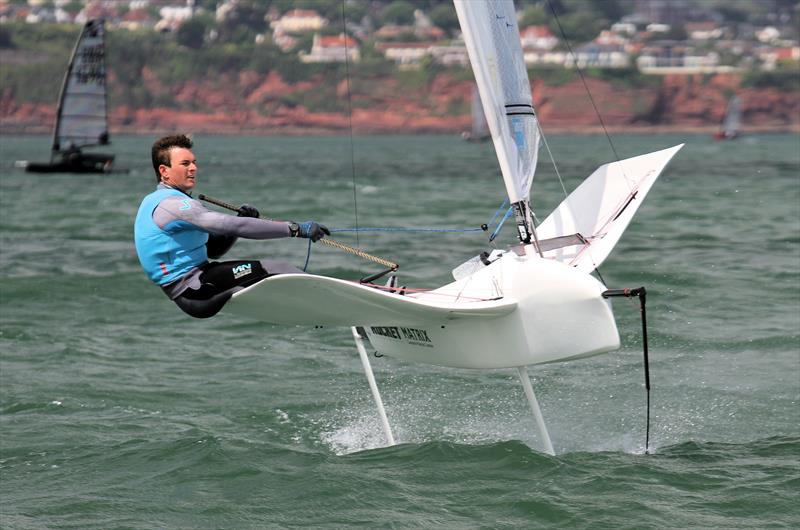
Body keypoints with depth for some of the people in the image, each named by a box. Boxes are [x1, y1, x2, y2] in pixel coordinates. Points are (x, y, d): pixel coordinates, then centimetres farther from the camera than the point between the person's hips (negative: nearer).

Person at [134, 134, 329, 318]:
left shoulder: (152, 201, 19)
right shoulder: (172, 204, -15)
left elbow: (212, 250, 19)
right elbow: (232, 226, -25)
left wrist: (239, 221, 1)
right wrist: (296, 229, -27)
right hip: (192, 289, -11)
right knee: (268, 269, -16)